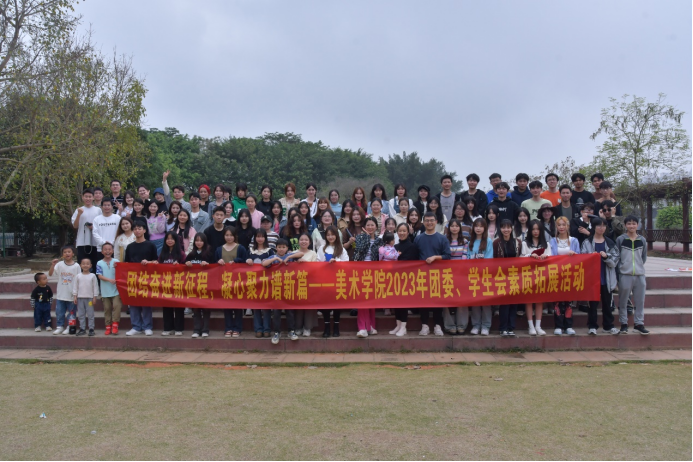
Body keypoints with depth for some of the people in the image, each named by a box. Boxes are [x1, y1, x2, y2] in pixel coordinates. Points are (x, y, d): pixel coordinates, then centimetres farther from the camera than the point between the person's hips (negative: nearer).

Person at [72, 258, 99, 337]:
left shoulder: (93, 276, -1)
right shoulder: (78, 276, 5)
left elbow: (95, 287, 0)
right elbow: (75, 287, 7)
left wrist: (94, 297, -4)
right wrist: (75, 297, 1)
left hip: (89, 298, -2)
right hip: (80, 298, 3)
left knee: (90, 314, 1)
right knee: (81, 314, 7)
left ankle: (91, 329, 5)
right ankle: (82, 329, 15)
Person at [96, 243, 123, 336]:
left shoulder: (116, 262, 1)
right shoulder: (99, 263, 1)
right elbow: (99, 276, -6)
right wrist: (109, 280, -20)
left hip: (116, 290, -1)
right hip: (105, 291, 1)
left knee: (117, 306, -9)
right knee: (107, 309, 8)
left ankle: (115, 325, 0)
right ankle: (108, 327, 16)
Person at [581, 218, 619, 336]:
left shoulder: (610, 243, 8)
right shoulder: (587, 242, 0)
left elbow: (615, 260, 3)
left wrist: (606, 256, -15)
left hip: (607, 278, 2)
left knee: (607, 303, 10)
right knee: (593, 303, 4)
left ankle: (608, 326, 20)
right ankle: (592, 326, 11)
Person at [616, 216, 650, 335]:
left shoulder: (642, 240, 7)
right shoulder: (620, 239, -2)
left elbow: (644, 257, 16)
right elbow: (617, 257, 1)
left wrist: (638, 266, 9)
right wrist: (622, 268, -4)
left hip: (640, 275, 3)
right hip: (624, 275, -3)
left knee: (640, 301, 7)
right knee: (623, 301, 4)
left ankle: (639, 324, 17)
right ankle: (623, 323, 14)